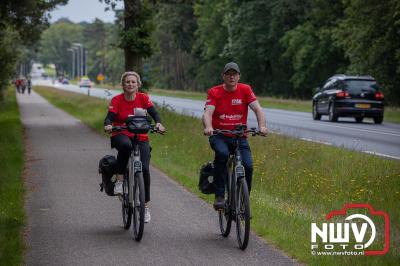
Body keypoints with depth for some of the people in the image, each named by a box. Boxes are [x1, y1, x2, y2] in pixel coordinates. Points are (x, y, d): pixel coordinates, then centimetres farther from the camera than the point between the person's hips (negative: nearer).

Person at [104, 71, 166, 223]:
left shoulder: (143, 98, -1)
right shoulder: (117, 100, -5)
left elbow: (154, 113, -14)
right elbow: (110, 117, -16)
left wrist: (158, 123, -35)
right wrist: (108, 125, -39)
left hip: (140, 137, 2)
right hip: (120, 135, -1)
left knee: (144, 169, -15)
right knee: (126, 145, -39)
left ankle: (146, 206, 1)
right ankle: (119, 181, -26)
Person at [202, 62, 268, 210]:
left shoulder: (245, 90, -2)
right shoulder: (214, 92, -5)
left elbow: (257, 109, -12)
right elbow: (208, 112, -18)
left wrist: (262, 126, -31)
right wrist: (208, 127, -40)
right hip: (219, 135, -2)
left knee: (248, 166, -18)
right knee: (222, 153, -34)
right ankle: (219, 196, -24)